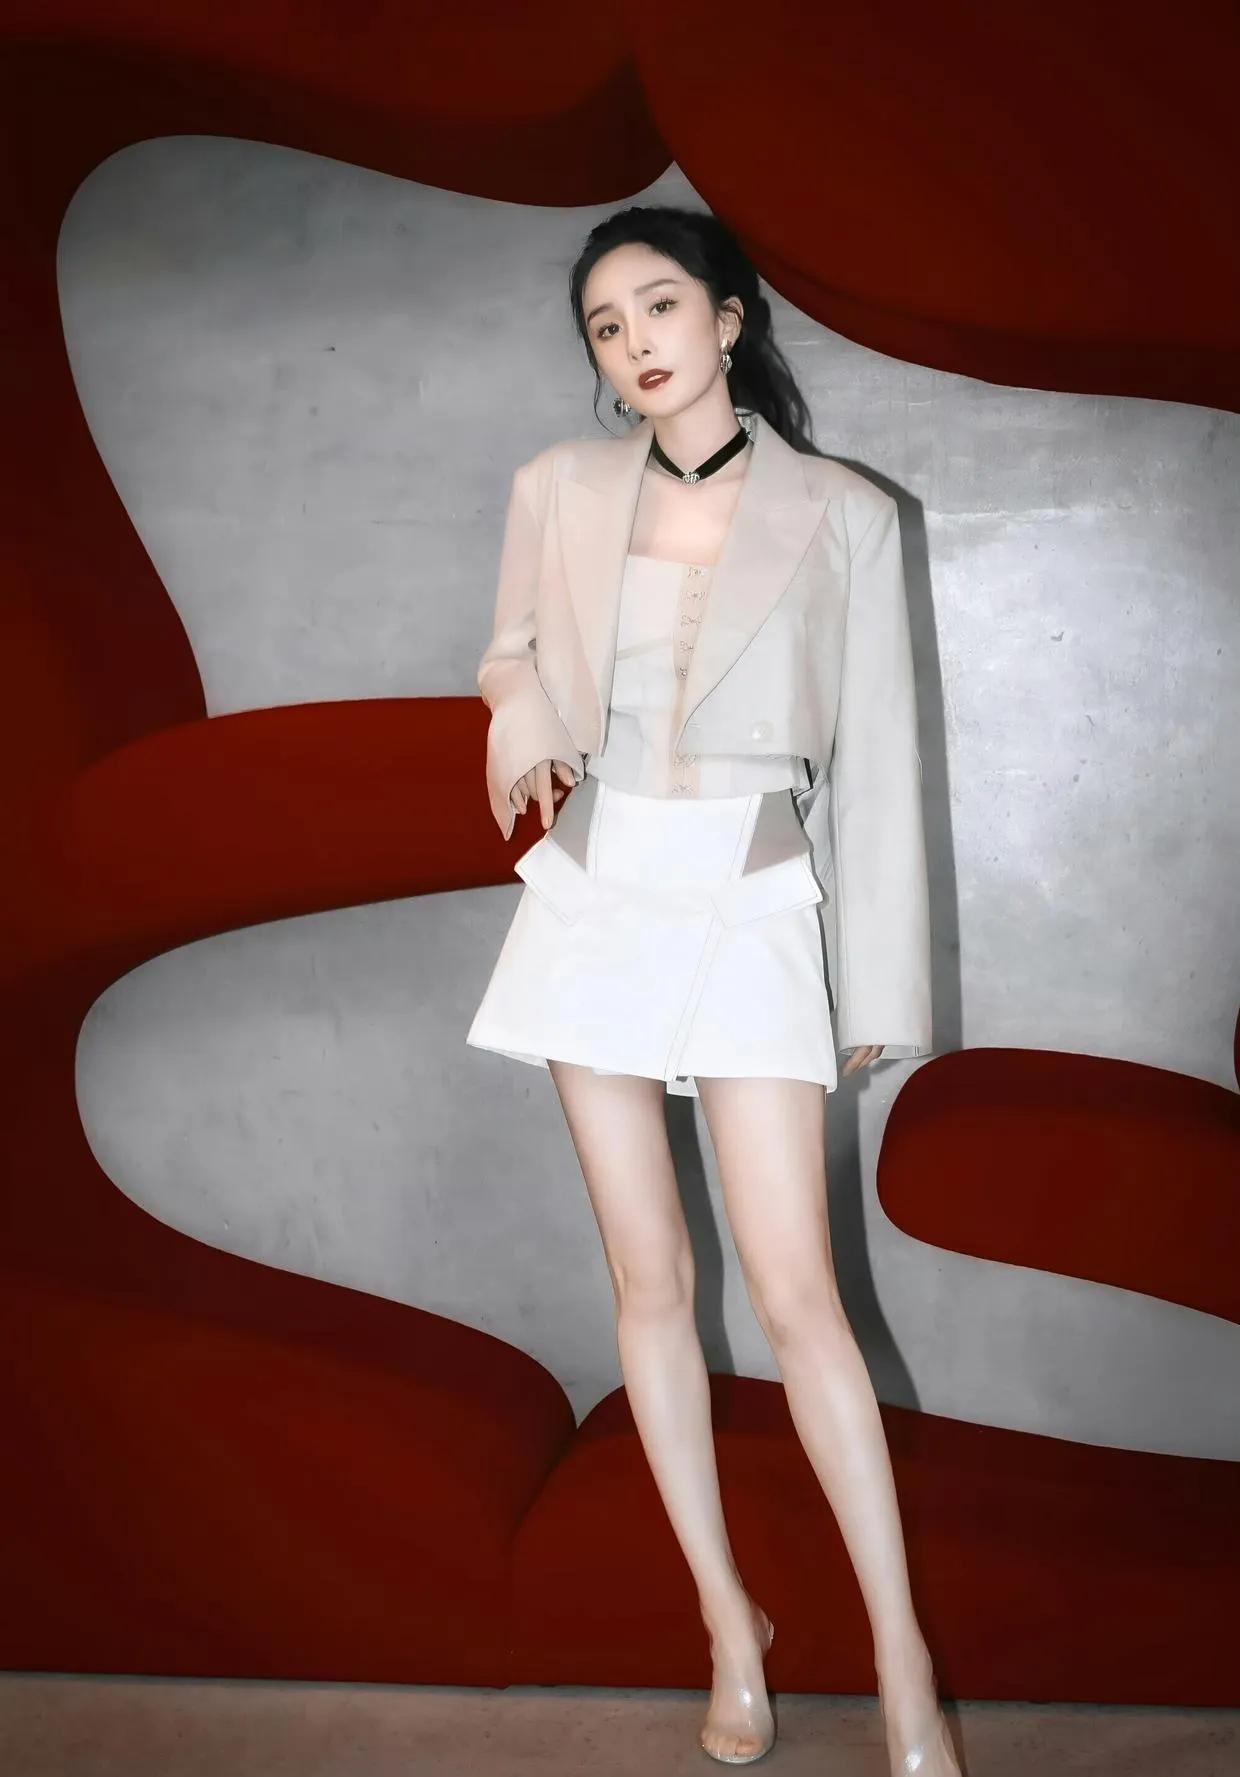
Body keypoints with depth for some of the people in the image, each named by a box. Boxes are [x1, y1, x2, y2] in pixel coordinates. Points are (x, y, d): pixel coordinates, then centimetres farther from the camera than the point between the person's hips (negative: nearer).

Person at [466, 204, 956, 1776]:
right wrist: (521, 710, -7)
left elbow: (876, 759, 0)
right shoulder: (557, 491, 5)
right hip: (593, 897, 3)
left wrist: (882, 986, -1)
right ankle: (730, 1621, 20)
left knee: (796, 1289, -7)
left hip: (751, 908, -3)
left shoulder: (842, 514, -1)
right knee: (649, 1276, 6)